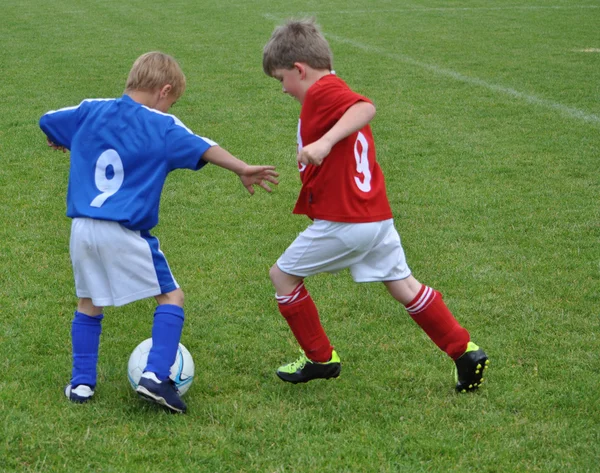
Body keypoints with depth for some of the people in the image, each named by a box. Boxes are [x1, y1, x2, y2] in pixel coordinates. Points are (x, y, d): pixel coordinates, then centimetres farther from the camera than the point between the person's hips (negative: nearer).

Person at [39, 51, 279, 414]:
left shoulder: (90, 112, 11)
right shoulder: (162, 126, -4)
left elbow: (48, 121, 25)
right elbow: (203, 148, -14)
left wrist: (60, 141, 45)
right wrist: (242, 170, -17)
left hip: (82, 229, 5)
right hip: (126, 234, -5)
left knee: (89, 304, 22)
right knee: (172, 297, 6)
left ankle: (81, 382, 21)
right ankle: (156, 374, -8)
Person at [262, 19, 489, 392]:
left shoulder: (323, 91, -12)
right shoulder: (340, 93, 18)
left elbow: (365, 107, -31)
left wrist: (325, 141, -42)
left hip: (342, 222, -9)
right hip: (378, 217, 9)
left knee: (283, 276, 8)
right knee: (403, 286, 14)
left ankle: (320, 358, 15)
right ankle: (466, 351, 12)